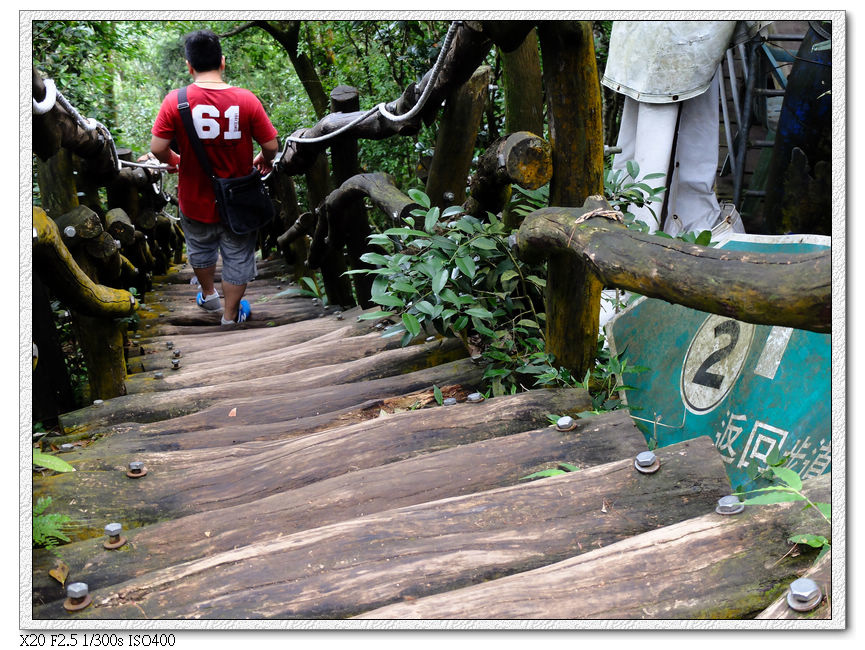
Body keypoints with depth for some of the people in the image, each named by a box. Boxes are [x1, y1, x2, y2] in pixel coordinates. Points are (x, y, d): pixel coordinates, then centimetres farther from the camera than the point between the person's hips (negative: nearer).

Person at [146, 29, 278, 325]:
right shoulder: (246, 100, -17)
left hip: (195, 200, 1)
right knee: (237, 258, 19)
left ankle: (209, 295, 51)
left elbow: (157, 148, -17)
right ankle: (230, 316, 32)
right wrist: (265, 161, 10)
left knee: (200, 249, 29)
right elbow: (271, 145, -13)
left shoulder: (175, 101, -17)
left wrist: (173, 160, 5)